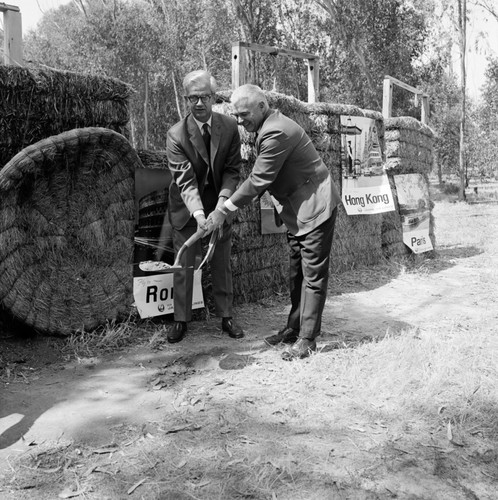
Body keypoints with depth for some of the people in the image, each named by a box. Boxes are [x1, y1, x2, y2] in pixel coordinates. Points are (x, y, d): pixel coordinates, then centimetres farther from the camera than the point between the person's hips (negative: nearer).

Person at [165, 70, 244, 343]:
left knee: (222, 264, 11)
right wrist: (199, 215, -37)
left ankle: (226, 316, 25)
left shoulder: (229, 127, -10)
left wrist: (221, 207, -24)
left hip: (219, 204, 2)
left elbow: (232, 171, -10)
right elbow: (185, 181, -23)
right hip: (187, 208, -2)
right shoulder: (176, 134, -18)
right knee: (183, 265, 4)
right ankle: (181, 319, 19)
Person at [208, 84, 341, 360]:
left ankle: (307, 339, 3)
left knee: (313, 275, -3)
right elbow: (260, 177, 10)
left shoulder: (276, 132, -24)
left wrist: (224, 209, -16)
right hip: (296, 210, 10)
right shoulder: (269, 127, 8)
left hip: (314, 207, -10)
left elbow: (258, 181, -23)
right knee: (296, 272, 14)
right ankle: (294, 328, 24)